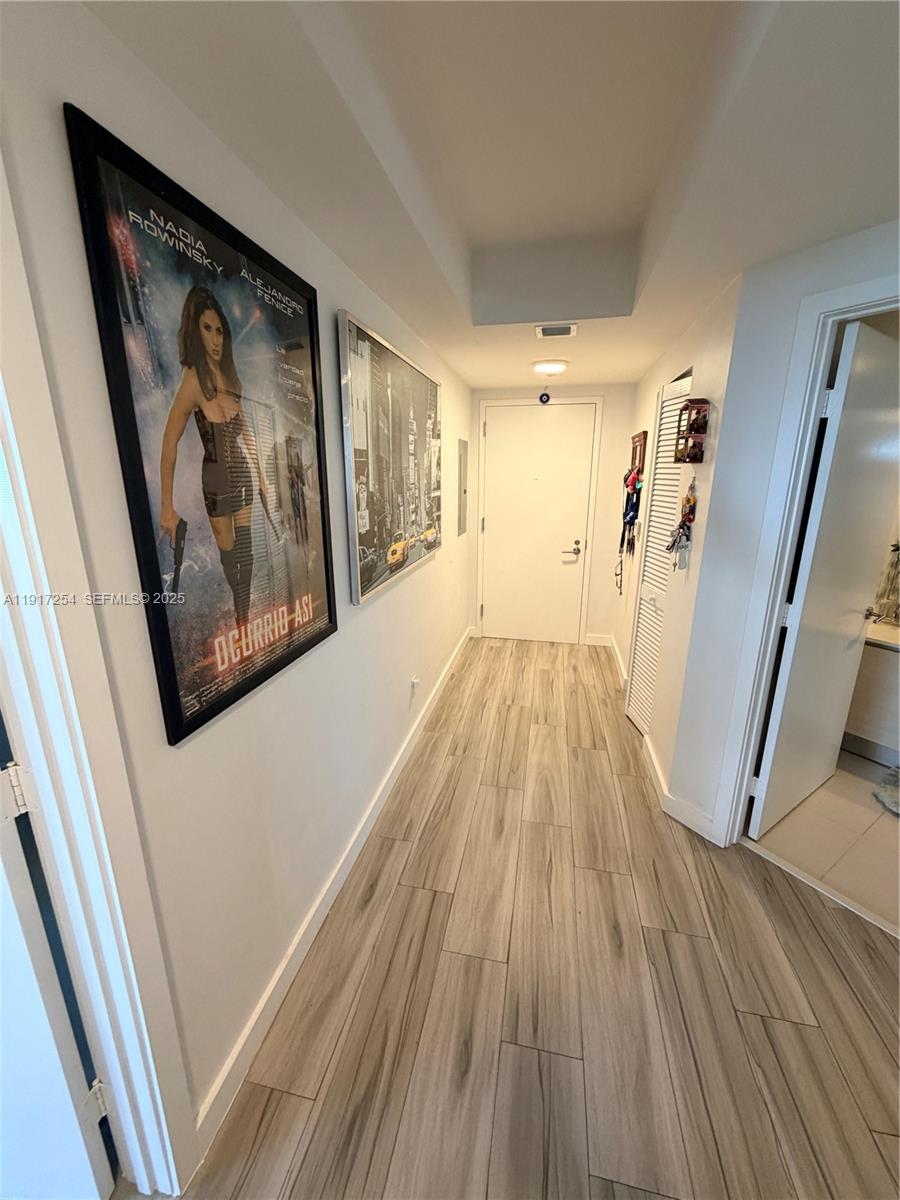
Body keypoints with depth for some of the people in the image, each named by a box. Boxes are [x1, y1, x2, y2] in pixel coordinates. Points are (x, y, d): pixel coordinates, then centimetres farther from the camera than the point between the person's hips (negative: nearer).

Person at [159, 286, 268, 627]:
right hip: (216, 478, -6)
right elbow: (170, 442, -17)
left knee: (246, 552, 10)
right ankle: (239, 619, 22)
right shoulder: (193, 378, -14)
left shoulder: (228, 375, 8)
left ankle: (246, 618, 23)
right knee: (229, 555, 4)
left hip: (243, 473, 7)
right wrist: (167, 507, -21)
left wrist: (261, 477, 17)